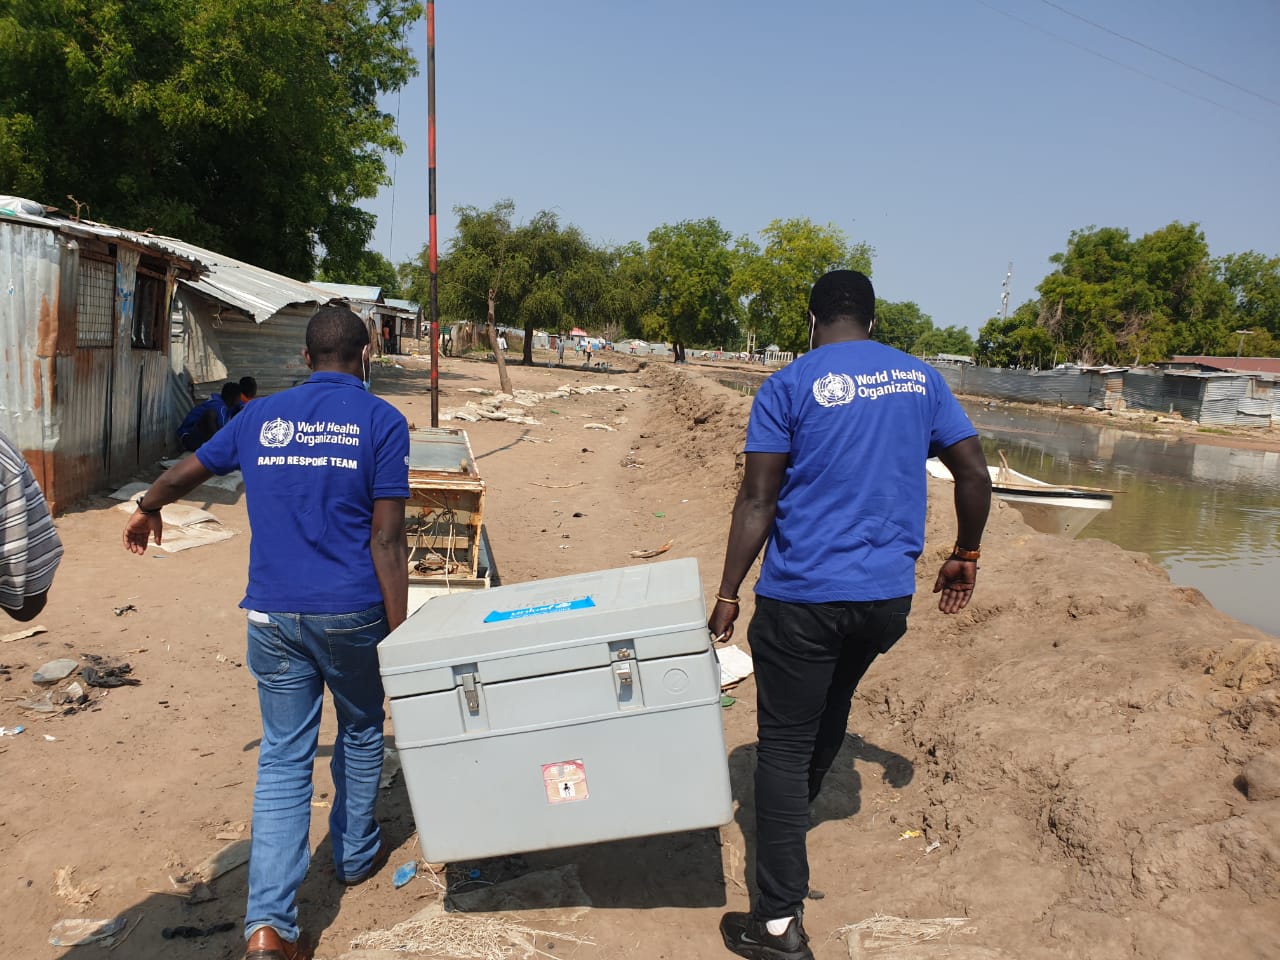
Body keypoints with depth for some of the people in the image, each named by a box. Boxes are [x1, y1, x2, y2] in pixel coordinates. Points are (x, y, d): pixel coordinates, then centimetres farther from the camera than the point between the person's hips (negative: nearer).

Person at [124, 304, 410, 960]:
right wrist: (398, 638, -7)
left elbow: (186, 471, 21)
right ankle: (356, 855, 39)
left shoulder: (261, 416, 7)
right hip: (351, 612, -2)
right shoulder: (381, 421, -6)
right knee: (361, 731, 21)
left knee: (282, 758, 10)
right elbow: (386, 538, -11)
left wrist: (147, 510, 43)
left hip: (273, 613, 3)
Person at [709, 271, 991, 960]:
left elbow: (757, 500, -11)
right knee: (833, 703, 28)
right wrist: (965, 556, 22)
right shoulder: (919, 377, 7)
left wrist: (727, 595, -6)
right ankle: (796, 810, 51)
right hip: (888, 595, 6)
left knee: (784, 744, 3)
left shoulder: (788, 386, -6)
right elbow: (975, 474, 8)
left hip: (802, 597, -5)